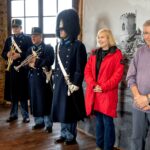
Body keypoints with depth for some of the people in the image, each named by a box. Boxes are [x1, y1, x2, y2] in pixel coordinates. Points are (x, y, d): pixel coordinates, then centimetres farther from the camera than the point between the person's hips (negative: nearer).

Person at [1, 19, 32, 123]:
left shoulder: (27, 38, 2)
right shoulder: (9, 39, 15)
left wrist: (19, 55, -20)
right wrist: (7, 54, -9)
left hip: (23, 69, -4)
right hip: (11, 69, 4)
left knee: (23, 93, -1)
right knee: (13, 93, 8)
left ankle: (25, 115, 9)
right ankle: (13, 114, 20)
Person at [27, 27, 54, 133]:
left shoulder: (48, 48, -1)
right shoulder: (30, 49, 17)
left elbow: (49, 62, -14)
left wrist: (36, 61, -14)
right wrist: (29, 64, -10)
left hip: (43, 77, -5)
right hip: (32, 77, 6)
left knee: (45, 101, -3)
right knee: (35, 100, 9)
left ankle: (48, 124, 5)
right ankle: (39, 122, 22)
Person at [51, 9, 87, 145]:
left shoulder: (78, 46, -10)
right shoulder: (59, 45, 10)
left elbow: (80, 69, -13)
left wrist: (75, 85, -16)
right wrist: (55, 81, 13)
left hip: (71, 85, -7)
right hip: (59, 83, 7)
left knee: (70, 111, 4)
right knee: (61, 110, 13)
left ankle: (71, 136, 19)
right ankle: (64, 134, 28)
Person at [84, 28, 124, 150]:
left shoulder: (117, 54, -2)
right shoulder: (94, 53, 15)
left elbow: (118, 74, -9)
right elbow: (87, 71, 8)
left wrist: (103, 87, -15)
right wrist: (94, 85, -8)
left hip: (108, 93, -5)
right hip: (94, 93, 5)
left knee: (107, 122, -2)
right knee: (99, 121, 13)